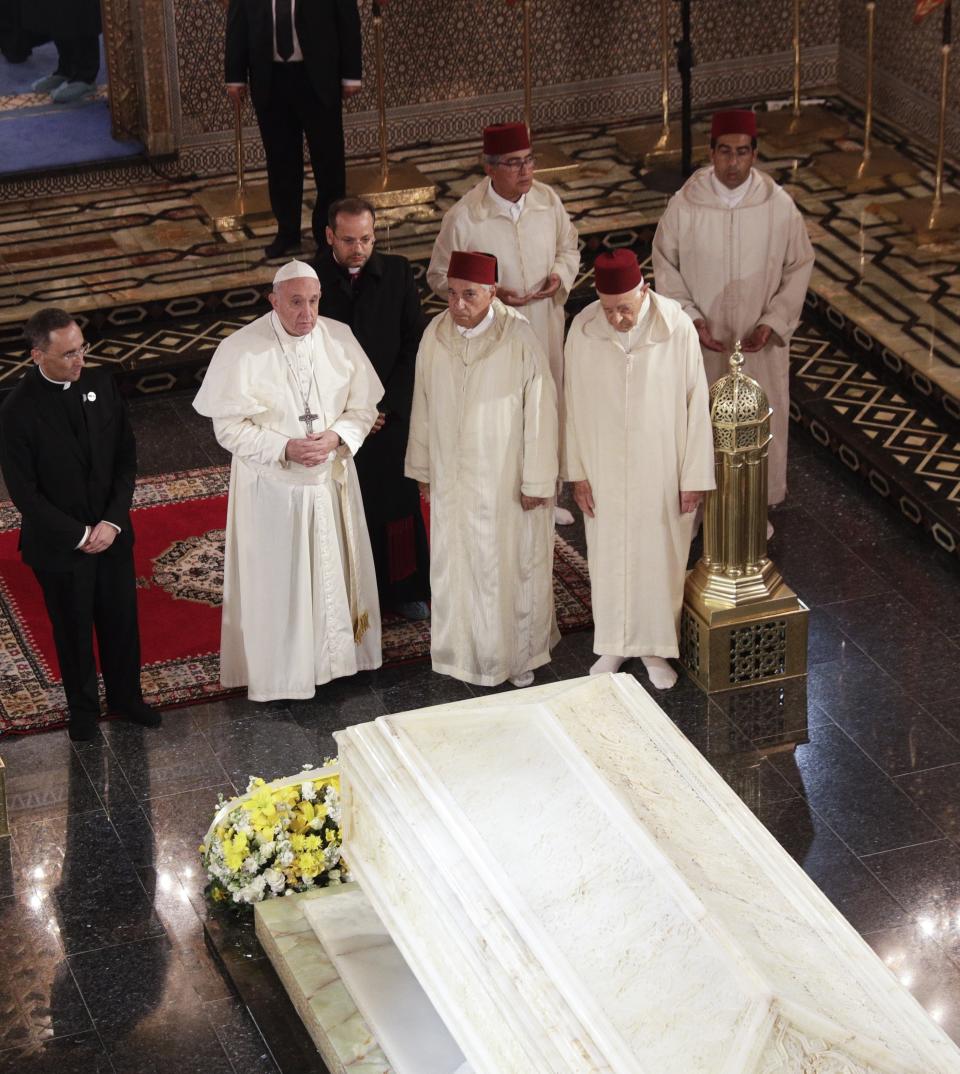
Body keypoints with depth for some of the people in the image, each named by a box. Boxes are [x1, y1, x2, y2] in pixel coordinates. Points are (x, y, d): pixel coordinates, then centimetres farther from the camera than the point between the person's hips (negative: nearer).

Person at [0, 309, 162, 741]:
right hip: (59, 544, -4)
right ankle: (83, 707, 38)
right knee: (73, 630, 16)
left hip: (112, 533, 4)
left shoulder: (101, 384, -8)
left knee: (122, 620, 19)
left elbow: (126, 456, -2)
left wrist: (113, 521, -12)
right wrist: (79, 535, -16)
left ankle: (125, 695, 42)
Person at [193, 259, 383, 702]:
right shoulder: (241, 350, -17)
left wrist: (335, 437, -18)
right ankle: (279, 671, 22)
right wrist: (284, 449, -24)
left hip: (332, 481, 4)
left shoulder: (339, 338, -7)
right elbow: (229, 427, -13)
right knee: (277, 582, 7)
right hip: (272, 488, -4)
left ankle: (338, 653, 37)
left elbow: (364, 407, 1)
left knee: (335, 570, 18)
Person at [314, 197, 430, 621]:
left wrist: (387, 406, -11)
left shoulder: (397, 274, -6)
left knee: (397, 504, 15)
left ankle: (402, 589, 33)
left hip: (391, 415, 2)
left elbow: (415, 346, -3)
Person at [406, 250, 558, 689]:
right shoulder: (435, 335, -8)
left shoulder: (518, 339, -20)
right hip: (452, 478, 4)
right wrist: (422, 469, 9)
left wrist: (537, 483, -11)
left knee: (513, 568, 12)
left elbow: (539, 411, -15)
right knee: (456, 566, 16)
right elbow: (423, 406, 3)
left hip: (506, 481, -4)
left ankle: (519, 652, 31)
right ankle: (467, 648, 34)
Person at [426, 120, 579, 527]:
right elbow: (440, 276, -7)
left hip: (546, 330, 5)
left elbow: (569, 247, 12)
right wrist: (489, 293, -20)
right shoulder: (464, 217, -18)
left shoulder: (548, 200, -5)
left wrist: (561, 275, -10)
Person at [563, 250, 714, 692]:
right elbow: (574, 404, -3)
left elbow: (695, 405, -11)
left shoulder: (677, 328, -19)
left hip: (661, 469, -1)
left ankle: (656, 646, 34)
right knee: (609, 556, 16)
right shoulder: (583, 329, -14)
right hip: (605, 469, 1)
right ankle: (613, 644, 36)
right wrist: (577, 472, 1)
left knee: (660, 556, 14)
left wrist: (694, 477, -8)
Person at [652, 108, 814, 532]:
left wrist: (773, 322, -12)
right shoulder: (684, 204, -14)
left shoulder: (779, 205, -13)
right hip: (703, 339, -1)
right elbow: (665, 266, -3)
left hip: (759, 341, 1)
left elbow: (799, 266, -2)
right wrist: (691, 319, -13)